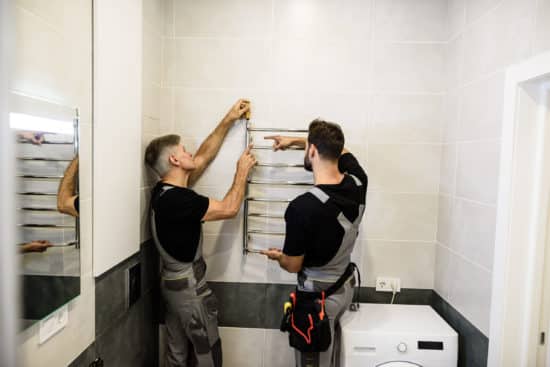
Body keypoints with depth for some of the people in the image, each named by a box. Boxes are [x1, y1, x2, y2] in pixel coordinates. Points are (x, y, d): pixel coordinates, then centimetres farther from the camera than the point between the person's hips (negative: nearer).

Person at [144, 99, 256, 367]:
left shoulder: (165, 191, 1)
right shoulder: (176, 199, -27)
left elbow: (204, 156, 6)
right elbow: (229, 209, -22)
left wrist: (228, 120, 7)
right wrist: (242, 171, -8)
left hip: (173, 284, 9)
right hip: (190, 288, -9)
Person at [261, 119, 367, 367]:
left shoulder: (302, 207, -31)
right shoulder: (358, 183, -13)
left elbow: (293, 265, -16)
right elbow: (340, 150, 11)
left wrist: (277, 256, 7)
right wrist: (295, 140, 15)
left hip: (318, 293, -6)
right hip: (346, 287, 6)